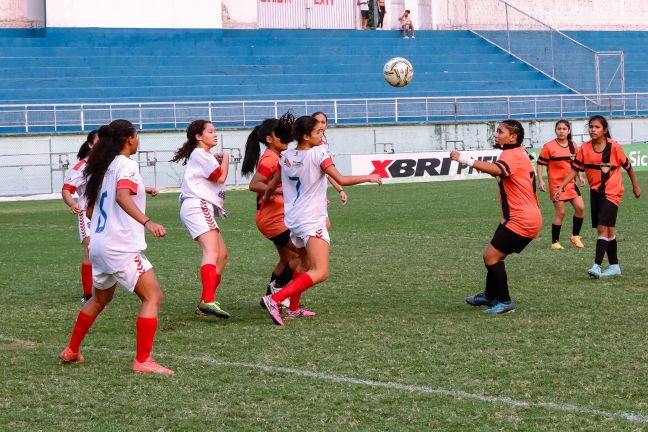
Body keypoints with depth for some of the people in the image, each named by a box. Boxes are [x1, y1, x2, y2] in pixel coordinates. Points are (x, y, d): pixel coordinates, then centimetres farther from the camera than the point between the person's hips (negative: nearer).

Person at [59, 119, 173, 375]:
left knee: (101, 298, 27)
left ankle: (71, 351, 36)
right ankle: (143, 360, -13)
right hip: (122, 247, -9)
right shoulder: (127, 165, -9)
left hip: (98, 245, 9)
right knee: (153, 297, -7)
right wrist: (148, 223, -40)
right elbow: (123, 197, -29)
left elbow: (90, 211, 22)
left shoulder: (102, 168, 15)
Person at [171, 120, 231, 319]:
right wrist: (225, 158, 7)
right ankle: (208, 301, -42)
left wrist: (217, 160, 18)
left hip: (203, 209, 11)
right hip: (197, 206, -11)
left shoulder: (205, 156, 27)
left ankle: (203, 305, 7)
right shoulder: (199, 154, -4)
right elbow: (221, 177, -10)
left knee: (222, 255, 9)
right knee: (212, 252, -25)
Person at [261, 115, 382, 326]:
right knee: (320, 273, -15)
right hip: (312, 222, -8)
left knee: (304, 264, 29)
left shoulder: (286, 157, 8)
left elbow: (272, 185, 20)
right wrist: (369, 177, -4)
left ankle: (293, 309, 32)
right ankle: (275, 299, -27)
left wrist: (267, 197, 42)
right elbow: (341, 180, -17)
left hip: (292, 221, 9)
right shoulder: (318, 154, -12)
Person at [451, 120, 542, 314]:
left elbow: (497, 169, -39)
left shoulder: (512, 154, -17)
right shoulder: (519, 153, 16)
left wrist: (467, 160, -47)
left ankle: (505, 302, -6)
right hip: (521, 217, 11)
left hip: (522, 220, -11)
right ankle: (490, 296, 38)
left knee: (491, 256, -12)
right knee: (494, 255, 21)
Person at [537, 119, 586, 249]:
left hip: (571, 183, 5)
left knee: (580, 208, -2)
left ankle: (575, 236, 16)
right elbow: (540, 164, -6)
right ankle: (555, 242, 7)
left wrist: (580, 176, 10)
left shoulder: (573, 146, 6)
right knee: (560, 213, -5)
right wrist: (540, 181, -13)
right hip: (556, 184, -5)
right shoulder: (549, 147, -9)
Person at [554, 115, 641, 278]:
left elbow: (627, 166, 1)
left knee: (603, 228, -15)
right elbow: (575, 169, 3)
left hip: (612, 192, -5)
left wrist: (635, 186, 11)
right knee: (608, 229, 12)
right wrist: (561, 187, -5)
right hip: (595, 192, 5)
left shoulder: (614, 146, -12)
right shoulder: (585, 148, -2)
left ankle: (597, 266, -19)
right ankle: (614, 266, 22)